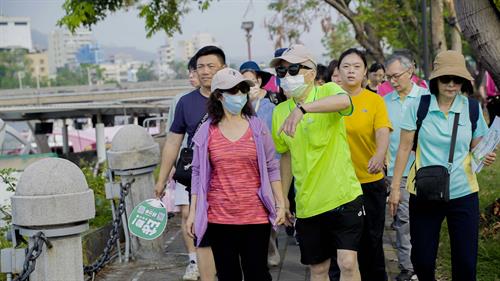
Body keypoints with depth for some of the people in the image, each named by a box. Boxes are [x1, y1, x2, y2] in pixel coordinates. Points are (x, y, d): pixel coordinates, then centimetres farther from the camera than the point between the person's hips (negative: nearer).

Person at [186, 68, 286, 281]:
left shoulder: (258, 127, 2)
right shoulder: (206, 131, 2)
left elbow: (272, 168, 6)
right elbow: (198, 173, 6)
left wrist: (281, 204, 2)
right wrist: (192, 212, 3)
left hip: (256, 216, 0)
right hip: (219, 217, 0)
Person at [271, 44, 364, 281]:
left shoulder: (327, 91, -9)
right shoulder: (280, 111, 5)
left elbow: (344, 101, -35)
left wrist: (302, 108, -48)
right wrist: (282, 197, 17)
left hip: (343, 196, -4)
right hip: (307, 204, 5)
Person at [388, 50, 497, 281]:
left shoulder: (473, 108, -1)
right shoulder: (418, 106, -5)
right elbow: (404, 148, -1)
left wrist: (486, 156, -14)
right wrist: (395, 186, -3)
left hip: (463, 194, 1)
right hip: (424, 193, -1)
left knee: (466, 261, 3)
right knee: (422, 259, 7)